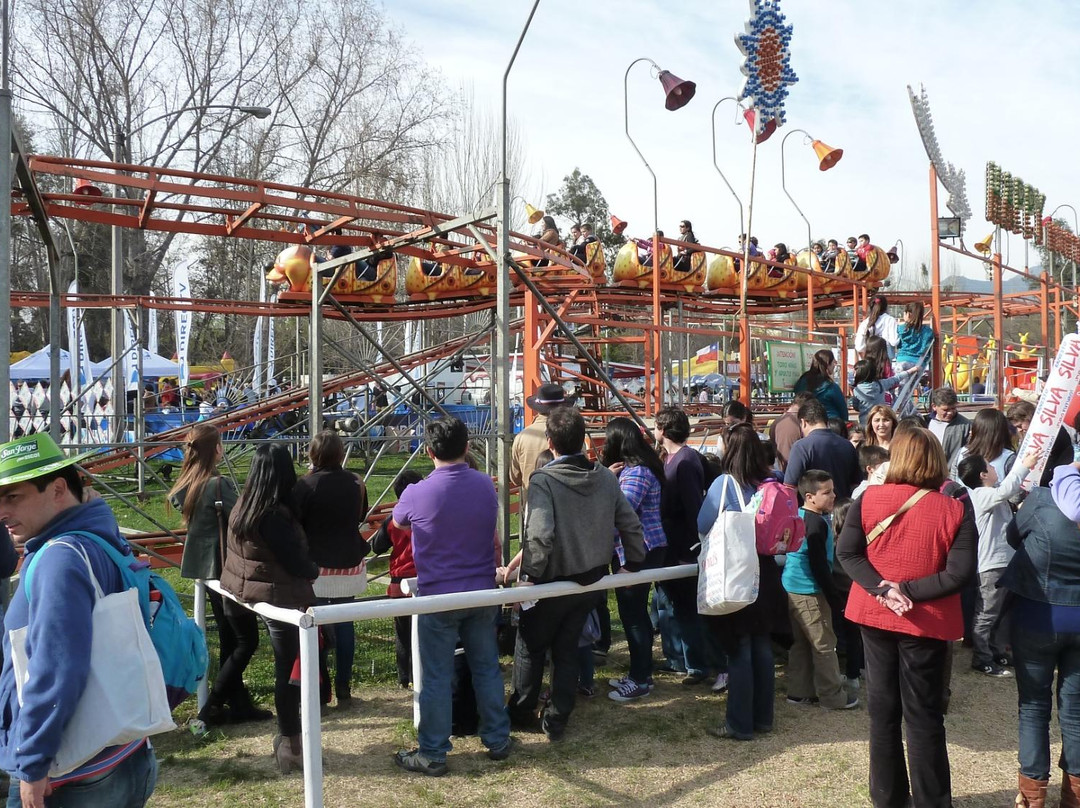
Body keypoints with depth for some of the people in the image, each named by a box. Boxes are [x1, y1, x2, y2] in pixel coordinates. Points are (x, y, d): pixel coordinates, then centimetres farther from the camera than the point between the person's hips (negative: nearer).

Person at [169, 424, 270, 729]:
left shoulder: (185, 486, 6)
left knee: (229, 640, 14)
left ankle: (240, 705, 20)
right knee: (247, 641, 0)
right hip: (227, 569, -9)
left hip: (204, 568, 9)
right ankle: (211, 707, -1)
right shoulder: (219, 485, -20)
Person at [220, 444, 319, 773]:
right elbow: (296, 563, -20)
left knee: (285, 667, 18)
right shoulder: (275, 516, -22)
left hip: (249, 590, 9)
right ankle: (290, 744, 10)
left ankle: (287, 736, 28)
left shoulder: (243, 506, 4)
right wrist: (314, 571, 3)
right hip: (280, 596, -9)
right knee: (290, 670, 2)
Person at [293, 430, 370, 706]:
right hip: (349, 565, 4)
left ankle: (320, 691, 10)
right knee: (344, 624, 11)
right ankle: (343, 688, 17)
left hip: (316, 567, -4)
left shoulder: (306, 485, -15)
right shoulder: (356, 483, -1)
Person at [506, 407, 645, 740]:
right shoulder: (606, 478, -4)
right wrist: (633, 563, 13)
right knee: (567, 650, 17)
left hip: (552, 582, -5)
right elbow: (631, 525, 1)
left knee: (530, 647, 17)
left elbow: (540, 536, -31)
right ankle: (557, 722, 23)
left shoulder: (543, 480, -22)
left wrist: (528, 575, -20)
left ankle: (521, 711, 34)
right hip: (591, 580, 5)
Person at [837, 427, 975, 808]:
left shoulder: (867, 499, -6)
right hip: (926, 623, -2)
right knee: (924, 716, 9)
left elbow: (847, 552, -12)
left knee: (882, 709, 14)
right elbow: (959, 573, -17)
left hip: (875, 615, 2)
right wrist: (907, 591, -13)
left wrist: (882, 589, -17)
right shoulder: (954, 510, -10)